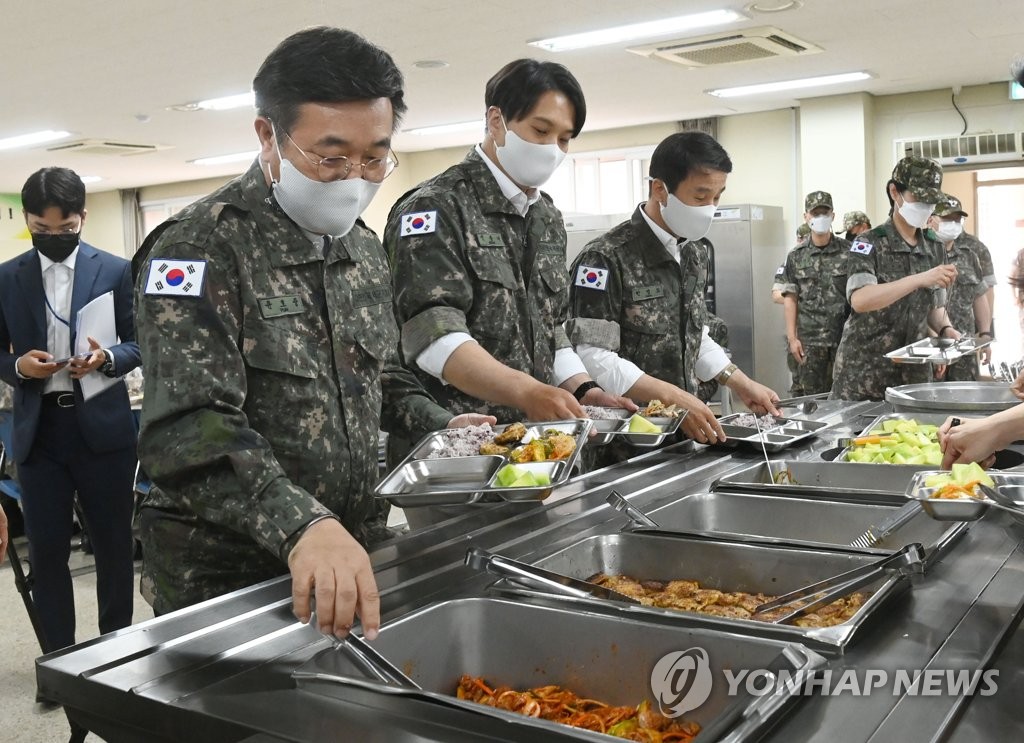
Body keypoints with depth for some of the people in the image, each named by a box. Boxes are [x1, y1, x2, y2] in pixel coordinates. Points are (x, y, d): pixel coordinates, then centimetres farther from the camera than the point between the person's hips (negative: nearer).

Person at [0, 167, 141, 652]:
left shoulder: (115, 270, 1)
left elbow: (138, 344, 3)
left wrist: (106, 357, -18)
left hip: (102, 426, -1)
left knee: (113, 544, 9)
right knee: (46, 550, 7)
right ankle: (59, 658, 20)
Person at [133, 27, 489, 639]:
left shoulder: (366, 248, 6)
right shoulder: (199, 248, -17)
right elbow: (189, 430, -28)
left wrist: (443, 427, 2)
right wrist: (301, 526, -41)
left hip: (357, 552, 7)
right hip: (224, 578, -6)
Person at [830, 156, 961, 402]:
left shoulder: (934, 248, 9)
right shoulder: (868, 243, -7)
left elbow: (934, 307, 17)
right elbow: (860, 300, -23)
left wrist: (946, 330, -4)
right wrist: (920, 279, -29)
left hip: (913, 370, 5)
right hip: (863, 370, -5)